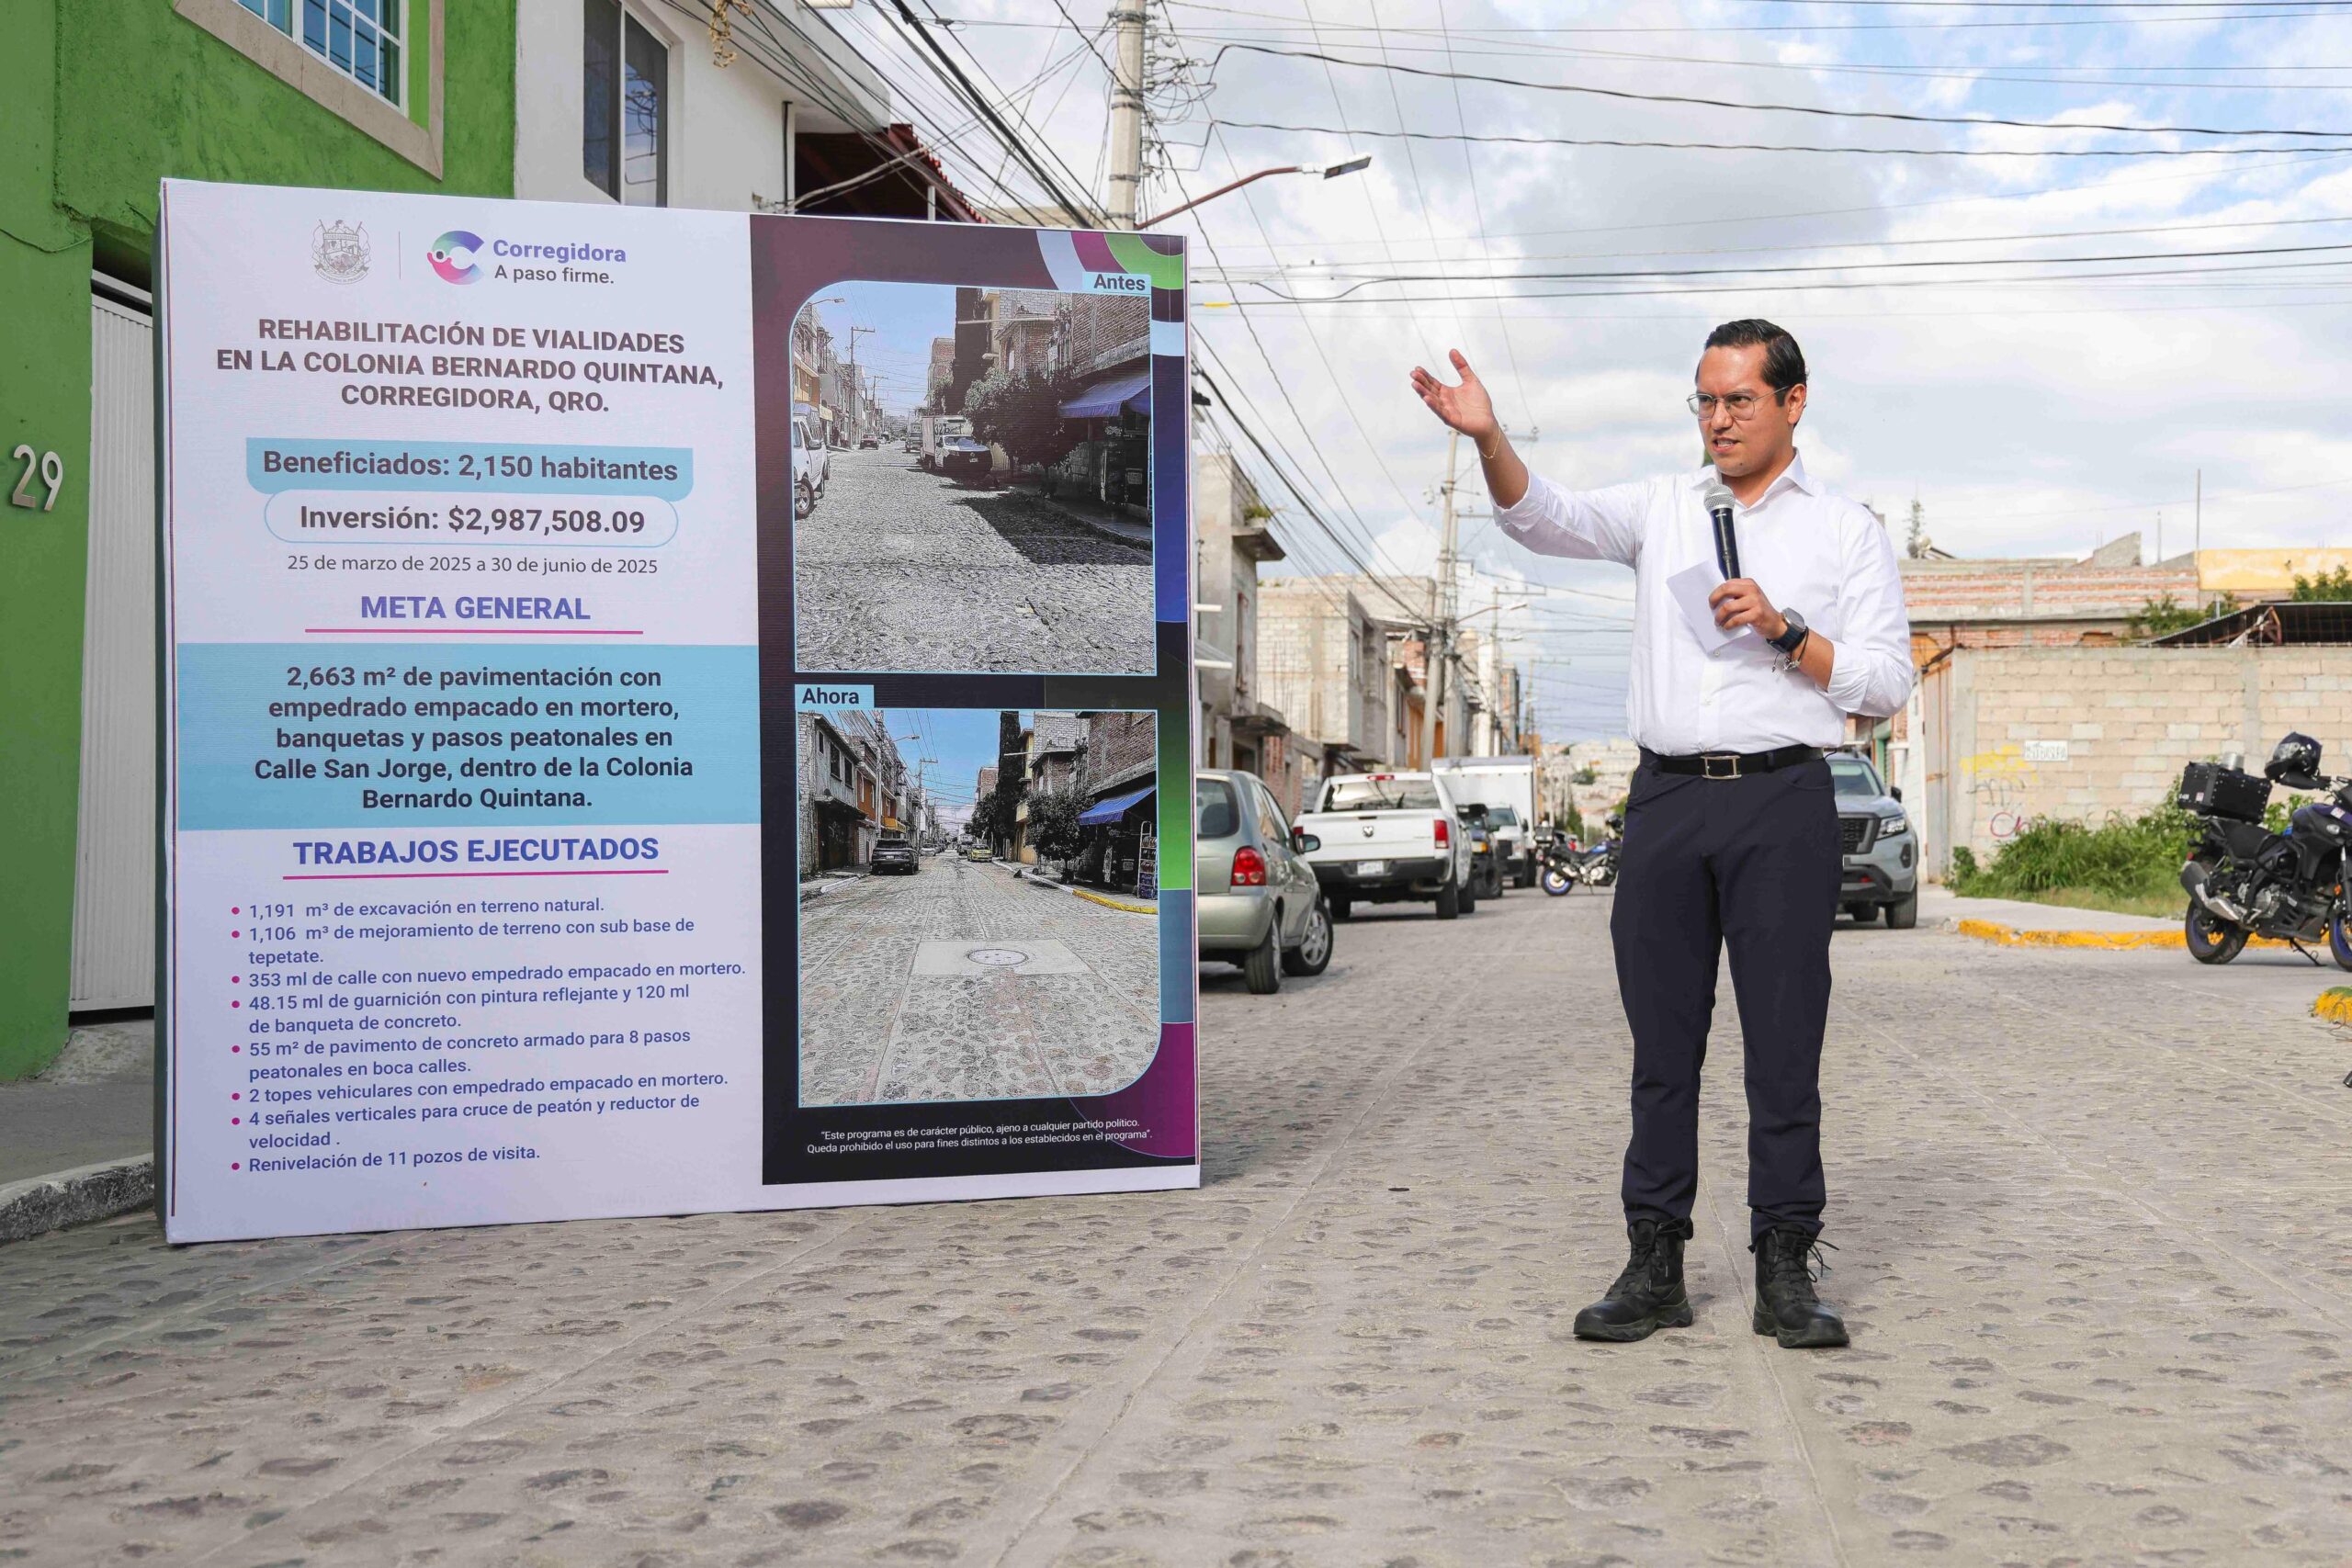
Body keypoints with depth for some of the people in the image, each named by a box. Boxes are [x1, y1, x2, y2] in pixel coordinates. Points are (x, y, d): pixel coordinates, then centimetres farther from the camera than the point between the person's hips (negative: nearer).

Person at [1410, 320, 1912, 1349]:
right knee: (1662, 1042, 4)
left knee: (1785, 1044, -1)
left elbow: (1886, 685, 4)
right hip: (1666, 800, 2)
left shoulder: (1847, 531, 10)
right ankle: (1655, 1264, 10)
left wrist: (1783, 629, -10)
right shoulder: (1660, 508, 15)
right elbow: (1547, 519, -3)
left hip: (1782, 802, -2)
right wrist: (1489, 439, -21)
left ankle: (1786, 1271, 7)